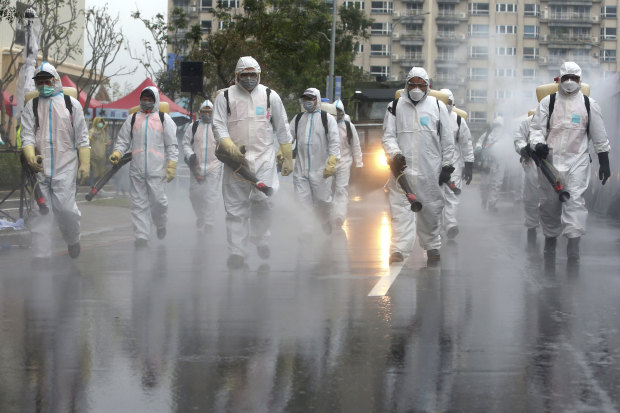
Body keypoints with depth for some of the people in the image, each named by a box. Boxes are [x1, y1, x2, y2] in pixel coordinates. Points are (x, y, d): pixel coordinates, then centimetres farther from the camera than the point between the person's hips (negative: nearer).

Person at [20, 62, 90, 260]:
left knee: (65, 209, -11)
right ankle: (40, 255, 4)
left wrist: (84, 164, -3)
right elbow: (27, 135, 1)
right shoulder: (31, 107, 11)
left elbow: (82, 138, 6)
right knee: (40, 212, 0)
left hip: (65, 167, -2)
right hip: (39, 168, 2)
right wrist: (31, 157, -19)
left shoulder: (71, 104, 8)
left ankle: (73, 240, 18)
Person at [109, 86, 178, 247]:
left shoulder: (164, 119, 8)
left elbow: (172, 145, 6)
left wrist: (171, 166, -3)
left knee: (158, 200, -6)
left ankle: (161, 225, 22)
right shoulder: (133, 119, 15)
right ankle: (141, 236, 2)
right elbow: (123, 140, 16)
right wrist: (117, 153, -5)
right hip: (136, 170, 2)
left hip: (156, 170, -2)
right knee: (139, 203, 0)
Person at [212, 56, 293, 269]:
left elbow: (282, 129, 12)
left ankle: (261, 239, 11)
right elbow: (218, 126, 0)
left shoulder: (270, 96, 8)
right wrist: (231, 148, -16)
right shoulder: (225, 97, 5)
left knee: (263, 199, -12)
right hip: (235, 160, 0)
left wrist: (288, 157, 10)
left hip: (264, 158, 0)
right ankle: (237, 251, 4)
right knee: (236, 207, 0)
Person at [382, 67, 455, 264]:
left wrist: (447, 166, 5)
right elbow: (388, 136, 4)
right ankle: (398, 249, -15)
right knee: (401, 209, -9)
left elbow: (447, 140, 9)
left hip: (430, 170, 1)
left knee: (431, 208, 8)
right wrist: (395, 154, -14)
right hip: (403, 167, -1)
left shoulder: (438, 106, 7)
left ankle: (432, 246, 24)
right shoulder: (395, 107, 7)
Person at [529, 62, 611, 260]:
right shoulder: (547, 102, 5)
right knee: (549, 201, 7)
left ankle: (573, 241, -23)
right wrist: (538, 144, -18)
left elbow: (599, 137, 10)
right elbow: (536, 128, 3)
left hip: (578, 160, -1)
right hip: (550, 159, 1)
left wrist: (604, 162, 9)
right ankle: (550, 238, 24)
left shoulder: (589, 104, 6)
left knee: (575, 199, -16)